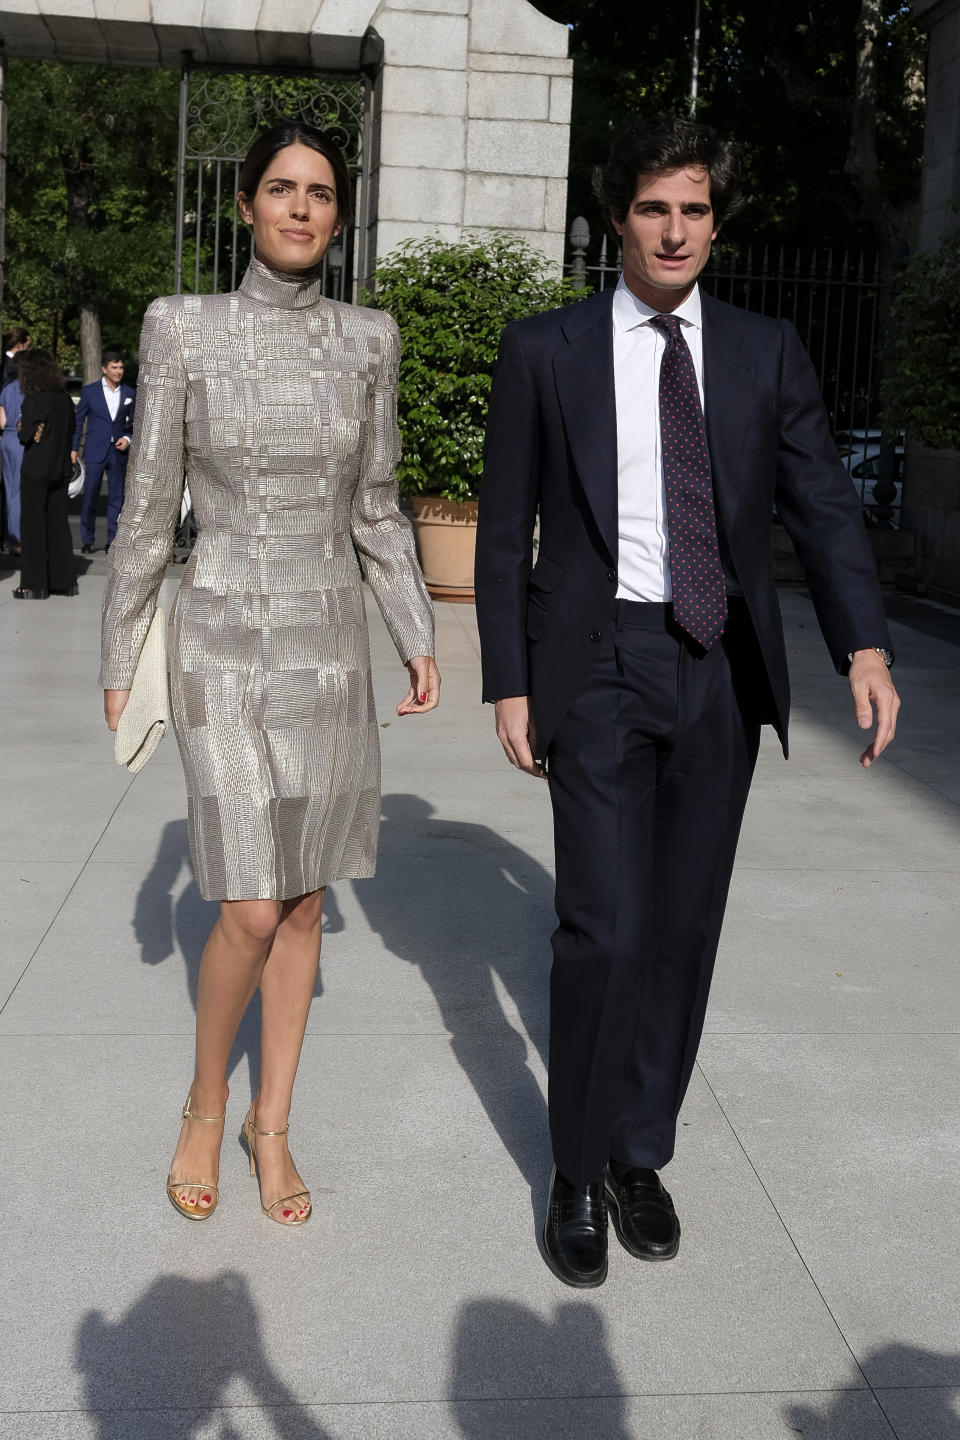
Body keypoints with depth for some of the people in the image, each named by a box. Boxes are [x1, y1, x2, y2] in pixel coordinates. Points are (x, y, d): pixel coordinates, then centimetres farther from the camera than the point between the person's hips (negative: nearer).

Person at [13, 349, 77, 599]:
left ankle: (35, 584, 3)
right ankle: (64, 581, 16)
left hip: (36, 469, -7)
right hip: (60, 468, 7)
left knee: (33, 524, 1)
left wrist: (21, 426, 5)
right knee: (58, 522, 13)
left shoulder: (34, 400, -15)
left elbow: (26, 435, -14)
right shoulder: (65, 398, 5)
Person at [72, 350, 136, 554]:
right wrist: (73, 448, 2)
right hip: (95, 452, -2)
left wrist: (128, 438, -3)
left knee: (116, 498, 3)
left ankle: (113, 540, 10)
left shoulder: (129, 393, 8)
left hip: (119, 453, 2)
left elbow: (134, 422, 16)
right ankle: (87, 540, 8)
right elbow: (78, 421, 6)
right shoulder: (89, 391, 2)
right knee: (90, 497, -2)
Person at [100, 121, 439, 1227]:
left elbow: (376, 508, 10)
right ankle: (205, 1105, 20)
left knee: (304, 898, 8)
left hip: (330, 645, 3)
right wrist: (119, 665, 2)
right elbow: (147, 510, -1)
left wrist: (419, 640, 7)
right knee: (250, 912, -8)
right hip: (222, 645, -3)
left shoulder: (367, 339, 3)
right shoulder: (182, 327, -4)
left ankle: (272, 1123, 26)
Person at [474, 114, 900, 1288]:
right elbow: (506, 530, 3)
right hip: (599, 663, -2)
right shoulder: (546, 350, 1)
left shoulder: (765, 352, 7)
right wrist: (509, 683, -2)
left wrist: (864, 642, -16)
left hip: (722, 672, 3)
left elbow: (820, 506, 0)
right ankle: (578, 1171, 13)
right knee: (604, 929, -8)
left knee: (685, 928, 9)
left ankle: (641, 1153, 28)